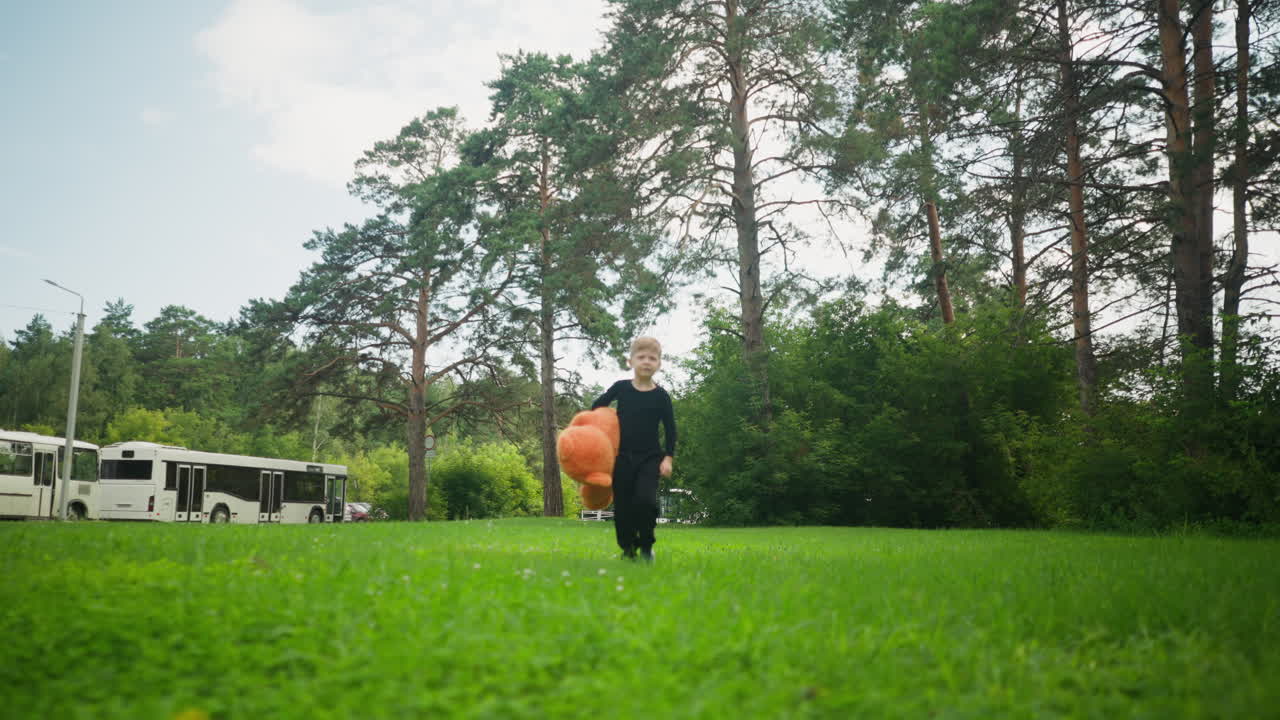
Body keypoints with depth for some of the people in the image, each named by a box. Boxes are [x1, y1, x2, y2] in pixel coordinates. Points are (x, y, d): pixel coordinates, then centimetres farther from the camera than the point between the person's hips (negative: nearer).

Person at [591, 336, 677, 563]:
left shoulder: (661, 396, -2)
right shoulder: (621, 388, 0)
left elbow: (670, 429, 2)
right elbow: (598, 405, 17)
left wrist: (668, 457, -4)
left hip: (649, 458, -2)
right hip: (622, 457, 2)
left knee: (645, 499, -20)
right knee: (622, 506, 4)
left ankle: (646, 546, 0)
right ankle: (628, 550, 23)